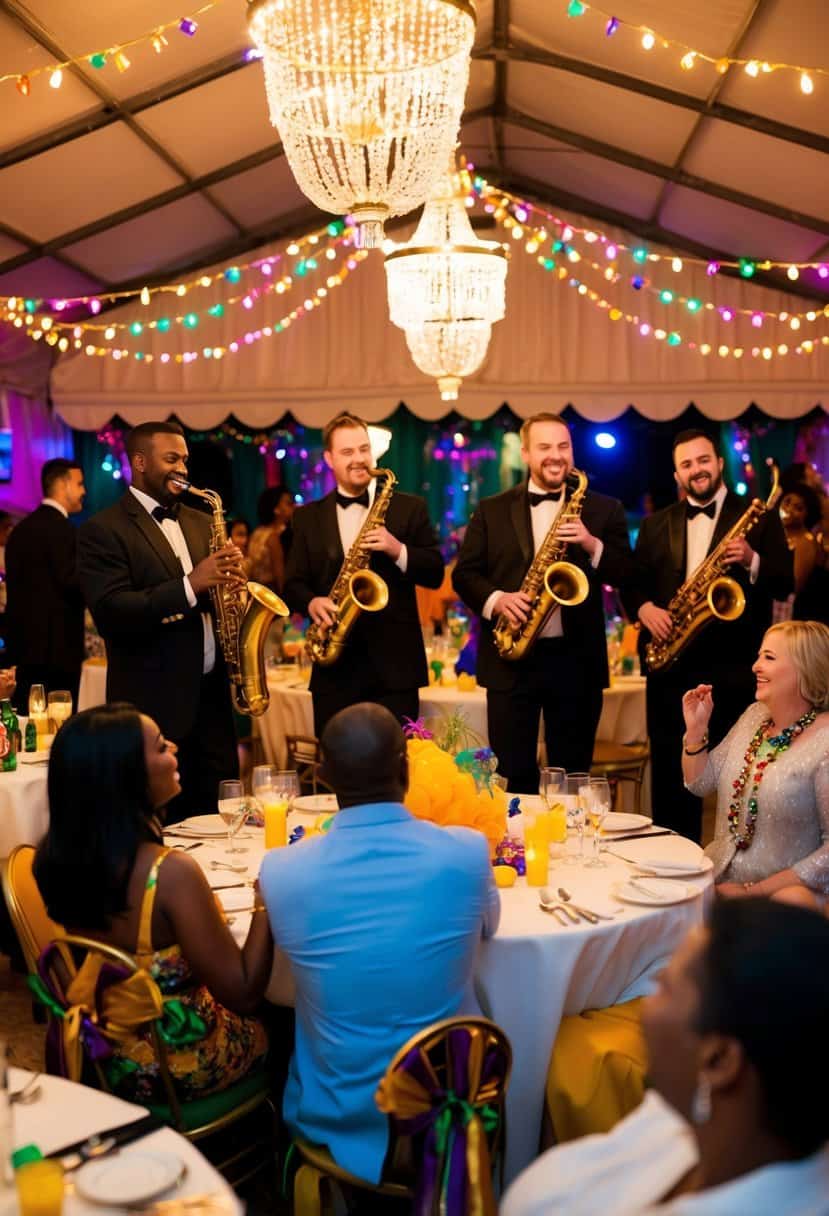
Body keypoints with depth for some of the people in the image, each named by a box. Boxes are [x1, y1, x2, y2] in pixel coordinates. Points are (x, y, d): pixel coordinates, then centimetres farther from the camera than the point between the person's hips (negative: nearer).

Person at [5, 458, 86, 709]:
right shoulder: (60, 527, -12)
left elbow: (17, 583, 16)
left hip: (24, 641, 9)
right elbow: (71, 582, -19)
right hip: (55, 643, -9)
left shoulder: (22, 527, 14)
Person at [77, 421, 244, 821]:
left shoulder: (201, 523, 16)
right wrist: (189, 586, -25)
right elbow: (111, 612, -17)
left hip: (212, 697, 6)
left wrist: (232, 578, -6)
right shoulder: (102, 530, -6)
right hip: (153, 706, -6)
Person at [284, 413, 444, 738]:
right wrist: (312, 603, -13)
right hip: (334, 666, 2)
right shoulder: (308, 517, 11)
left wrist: (398, 551, -17)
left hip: (395, 664, -2)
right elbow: (294, 583, 9)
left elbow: (435, 573, 0)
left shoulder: (409, 507, 6)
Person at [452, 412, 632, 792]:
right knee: (512, 774, 5)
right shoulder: (491, 510, 8)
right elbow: (465, 573, 5)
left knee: (572, 775, 9)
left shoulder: (604, 509, 7)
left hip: (576, 659, 0)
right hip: (510, 660, 0)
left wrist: (592, 545, -17)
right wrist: (496, 599, -14)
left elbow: (625, 574, 1)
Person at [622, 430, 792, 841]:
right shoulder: (655, 524, 14)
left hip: (732, 665, -3)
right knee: (669, 774, 8)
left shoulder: (759, 517, 4)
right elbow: (632, 582, 11)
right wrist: (644, 608, -10)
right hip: (670, 663, 3)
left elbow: (784, 585, -2)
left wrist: (752, 561, -21)